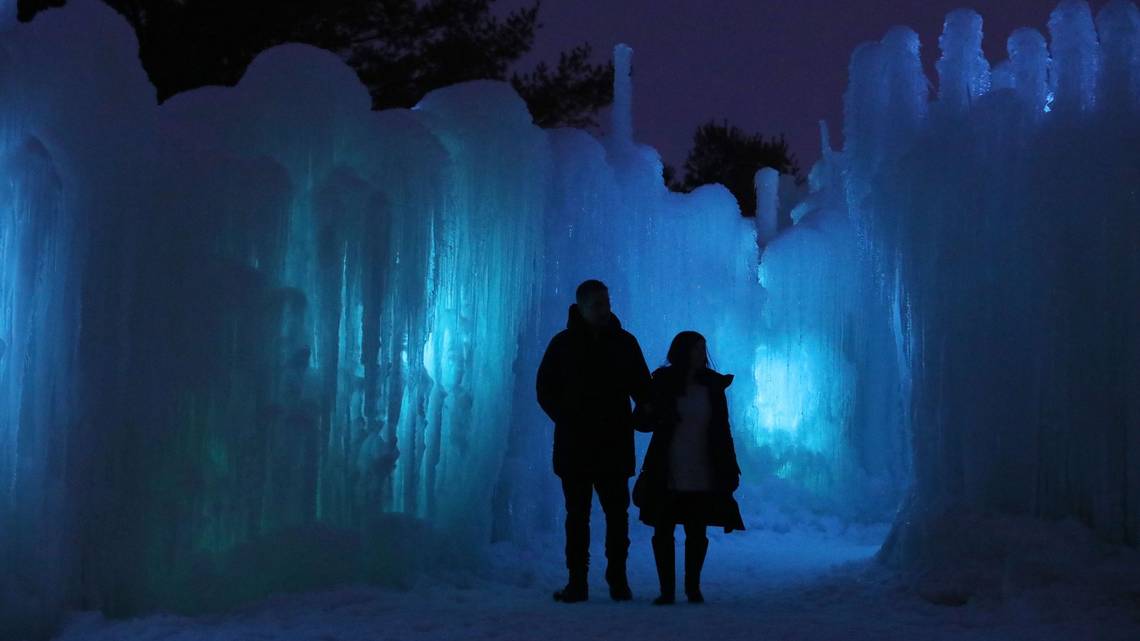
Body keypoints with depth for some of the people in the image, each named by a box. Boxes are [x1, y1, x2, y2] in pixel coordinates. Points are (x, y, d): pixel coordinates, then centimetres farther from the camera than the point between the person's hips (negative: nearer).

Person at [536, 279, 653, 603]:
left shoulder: (624, 343, 8)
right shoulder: (563, 344, 5)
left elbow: (642, 389, 13)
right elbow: (545, 390, 9)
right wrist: (567, 419, -1)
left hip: (614, 446, 1)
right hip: (574, 446, -1)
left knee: (617, 513, 2)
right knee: (577, 514, 3)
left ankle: (618, 578, 10)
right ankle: (577, 580, 7)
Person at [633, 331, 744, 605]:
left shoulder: (712, 386, 7)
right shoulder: (662, 383, 1)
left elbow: (722, 430, 9)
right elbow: (643, 421, 1)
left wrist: (729, 469, 6)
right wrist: (662, 418, -21)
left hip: (703, 476, 1)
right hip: (668, 476, -1)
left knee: (697, 533, 4)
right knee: (664, 532, 1)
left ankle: (693, 588, 17)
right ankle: (667, 589, 9)